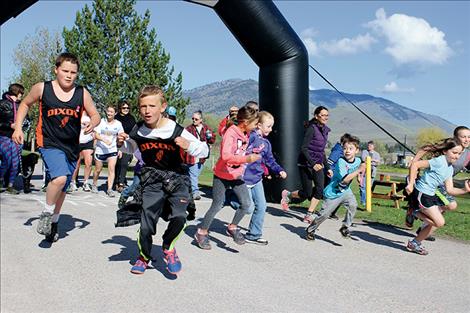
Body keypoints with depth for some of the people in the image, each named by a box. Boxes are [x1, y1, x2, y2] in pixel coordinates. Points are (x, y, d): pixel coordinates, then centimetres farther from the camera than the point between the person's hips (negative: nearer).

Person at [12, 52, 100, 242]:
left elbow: (95, 115, 6)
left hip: (71, 147, 3)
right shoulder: (42, 88, -5)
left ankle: (54, 221, 40)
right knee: (60, 178, -28)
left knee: (62, 188, 16)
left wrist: (92, 124, -17)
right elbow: (25, 104, 12)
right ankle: (46, 214, -1)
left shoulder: (82, 93, -3)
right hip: (49, 144, -3)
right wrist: (18, 128, 3)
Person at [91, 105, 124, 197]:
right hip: (100, 150, -1)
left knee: (111, 169, -11)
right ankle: (94, 185, 33)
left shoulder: (118, 124, 2)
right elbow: (96, 135, -9)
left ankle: (110, 189, -9)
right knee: (98, 169, 10)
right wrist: (104, 139, -27)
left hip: (112, 150, 1)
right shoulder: (101, 121, -4)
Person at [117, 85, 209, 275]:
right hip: (152, 180, 2)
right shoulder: (138, 131, -4)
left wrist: (188, 145, -28)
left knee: (179, 217, -23)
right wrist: (122, 144, -1)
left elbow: (204, 151, -9)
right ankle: (144, 256, 29)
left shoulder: (176, 131, -15)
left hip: (176, 178, -2)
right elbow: (130, 149, 20)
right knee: (146, 224, -3)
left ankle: (168, 247, 10)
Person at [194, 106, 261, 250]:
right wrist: (246, 159, -42)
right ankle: (202, 233, 20)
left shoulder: (246, 134, 1)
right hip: (222, 175, -7)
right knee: (217, 206, 1)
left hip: (237, 175, 7)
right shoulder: (230, 133, -24)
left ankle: (232, 228, 23)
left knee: (246, 203, 0)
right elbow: (225, 156, -37)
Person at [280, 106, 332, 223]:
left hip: (318, 164, 7)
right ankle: (287, 195, 27)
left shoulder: (325, 130, 11)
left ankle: (308, 215, 2)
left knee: (320, 189, -9)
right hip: (306, 164, -7)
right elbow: (304, 148, -18)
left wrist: (327, 168, 16)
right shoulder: (312, 128, -13)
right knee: (307, 193, -2)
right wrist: (313, 164, -24)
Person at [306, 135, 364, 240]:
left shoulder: (358, 161, -1)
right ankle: (310, 230, 22)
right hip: (332, 192, -5)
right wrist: (358, 170, -31)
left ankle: (345, 227, -4)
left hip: (345, 190, 5)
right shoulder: (341, 161, -22)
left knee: (353, 205, -22)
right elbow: (345, 180, -31)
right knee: (324, 214, 0)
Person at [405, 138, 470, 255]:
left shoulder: (450, 169, 10)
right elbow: (415, 164, -24)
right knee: (440, 222, -8)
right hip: (421, 194, -9)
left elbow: (449, 190, 7)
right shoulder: (439, 161, -16)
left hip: (430, 195, 9)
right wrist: (411, 184, -25)